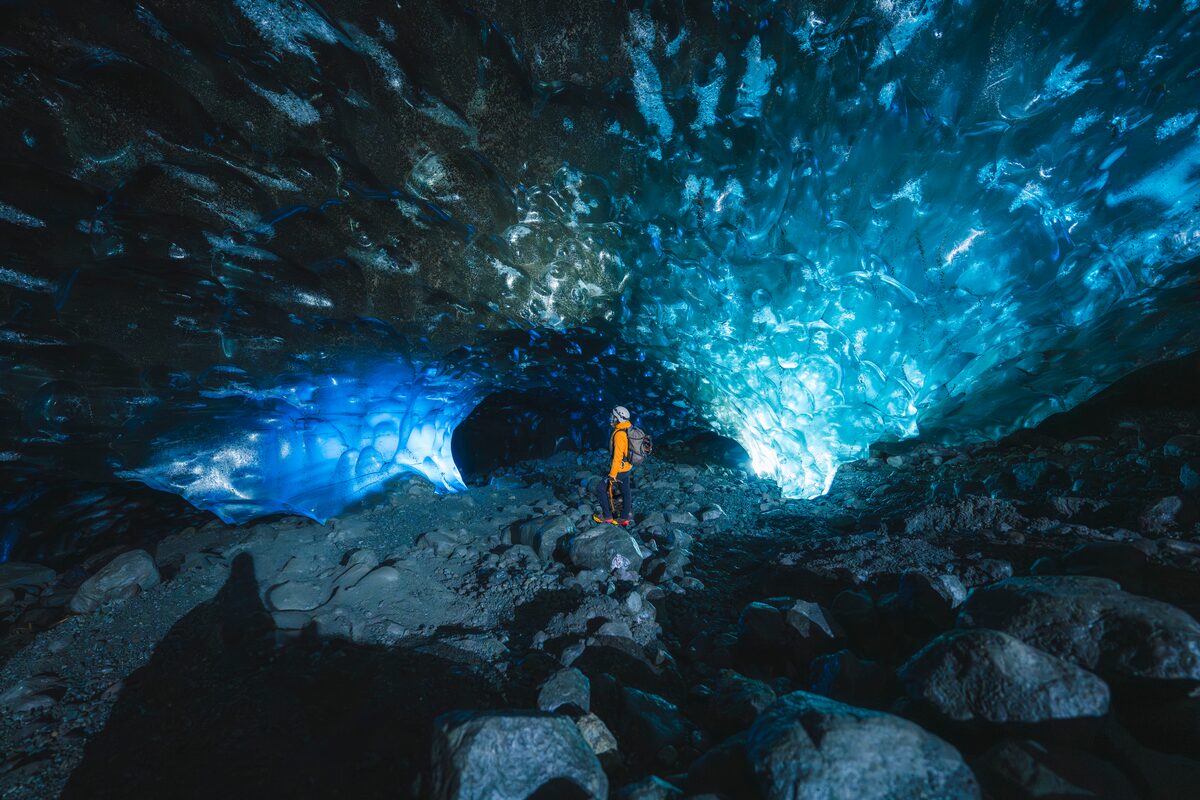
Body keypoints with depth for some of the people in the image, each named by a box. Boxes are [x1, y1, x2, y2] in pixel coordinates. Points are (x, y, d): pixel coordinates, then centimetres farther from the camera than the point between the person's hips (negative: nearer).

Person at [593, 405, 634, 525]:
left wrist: (612, 475, -23)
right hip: (628, 466, 9)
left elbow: (618, 456, -28)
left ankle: (607, 516, 17)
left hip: (620, 469, -9)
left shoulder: (619, 434, -27)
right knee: (625, 491, 18)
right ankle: (625, 518, 31)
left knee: (601, 490, 5)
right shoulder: (628, 430, 1)